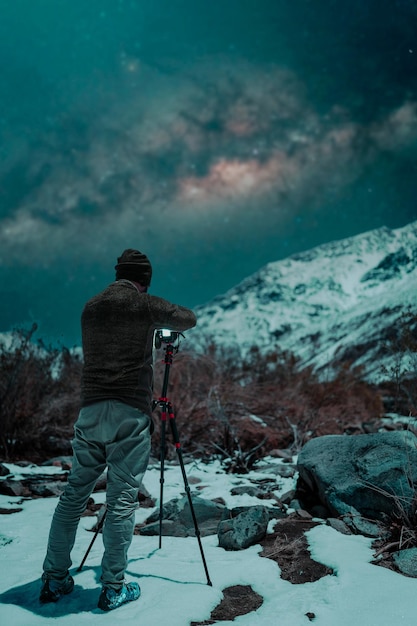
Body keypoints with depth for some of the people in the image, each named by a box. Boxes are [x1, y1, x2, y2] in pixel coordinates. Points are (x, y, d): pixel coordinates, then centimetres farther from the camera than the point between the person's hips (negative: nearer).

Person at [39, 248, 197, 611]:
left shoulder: (91, 307, 14)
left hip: (90, 411, 5)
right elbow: (190, 319, 11)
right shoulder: (144, 305, -1)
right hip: (130, 414, -5)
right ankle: (113, 588, 9)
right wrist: (164, 321, 33)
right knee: (122, 500, 1)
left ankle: (54, 581, 21)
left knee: (74, 495, 13)